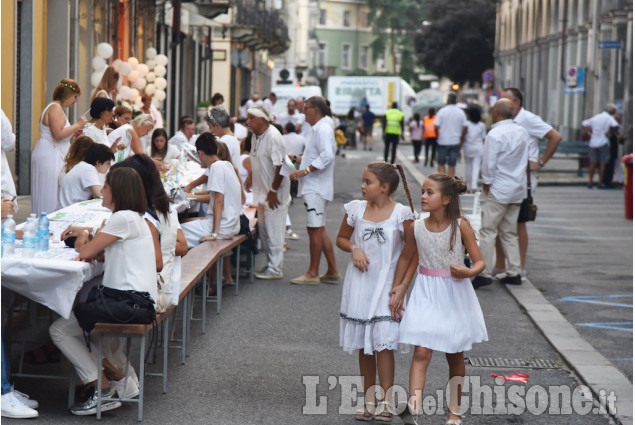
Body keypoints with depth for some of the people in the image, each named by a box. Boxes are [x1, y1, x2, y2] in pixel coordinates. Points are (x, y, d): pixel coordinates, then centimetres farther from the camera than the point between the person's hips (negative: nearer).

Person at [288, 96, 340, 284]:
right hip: (313, 187, 11)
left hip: (316, 188, -11)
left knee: (315, 229, -7)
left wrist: (305, 171, -26)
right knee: (319, 230, 13)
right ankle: (332, 271, 18)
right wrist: (300, 159, 26)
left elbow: (327, 156, -26)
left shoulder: (322, 130, -15)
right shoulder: (318, 129, 18)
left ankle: (312, 274, -3)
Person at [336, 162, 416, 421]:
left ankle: (386, 400, -8)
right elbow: (341, 238, 16)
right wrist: (354, 249, -5)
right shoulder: (356, 209, 3)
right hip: (360, 284, 4)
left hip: (387, 284, -4)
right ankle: (369, 399, 18)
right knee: (364, 344, 9)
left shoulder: (402, 214, -8)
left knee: (383, 341, -13)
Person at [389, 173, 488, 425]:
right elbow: (407, 258, 12)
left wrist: (468, 272, -32)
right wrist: (397, 290, 18)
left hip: (454, 295, -1)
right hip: (426, 296, 1)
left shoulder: (460, 226, -12)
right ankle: (414, 403, -24)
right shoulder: (416, 228, -5)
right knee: (421, 352, -14)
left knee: (455, 356, 13)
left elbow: (479, 261, -10)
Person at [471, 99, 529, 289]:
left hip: (498, 190, -7)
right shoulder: (522, 132, 7)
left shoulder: (494, 134, -16)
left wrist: (486, 184, -3)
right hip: (518, 189, 7)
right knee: (510, 232, 14)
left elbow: (489, 164, -14)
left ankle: (485, 272, -6)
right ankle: (514, 272, 13)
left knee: (488, 230, -3)